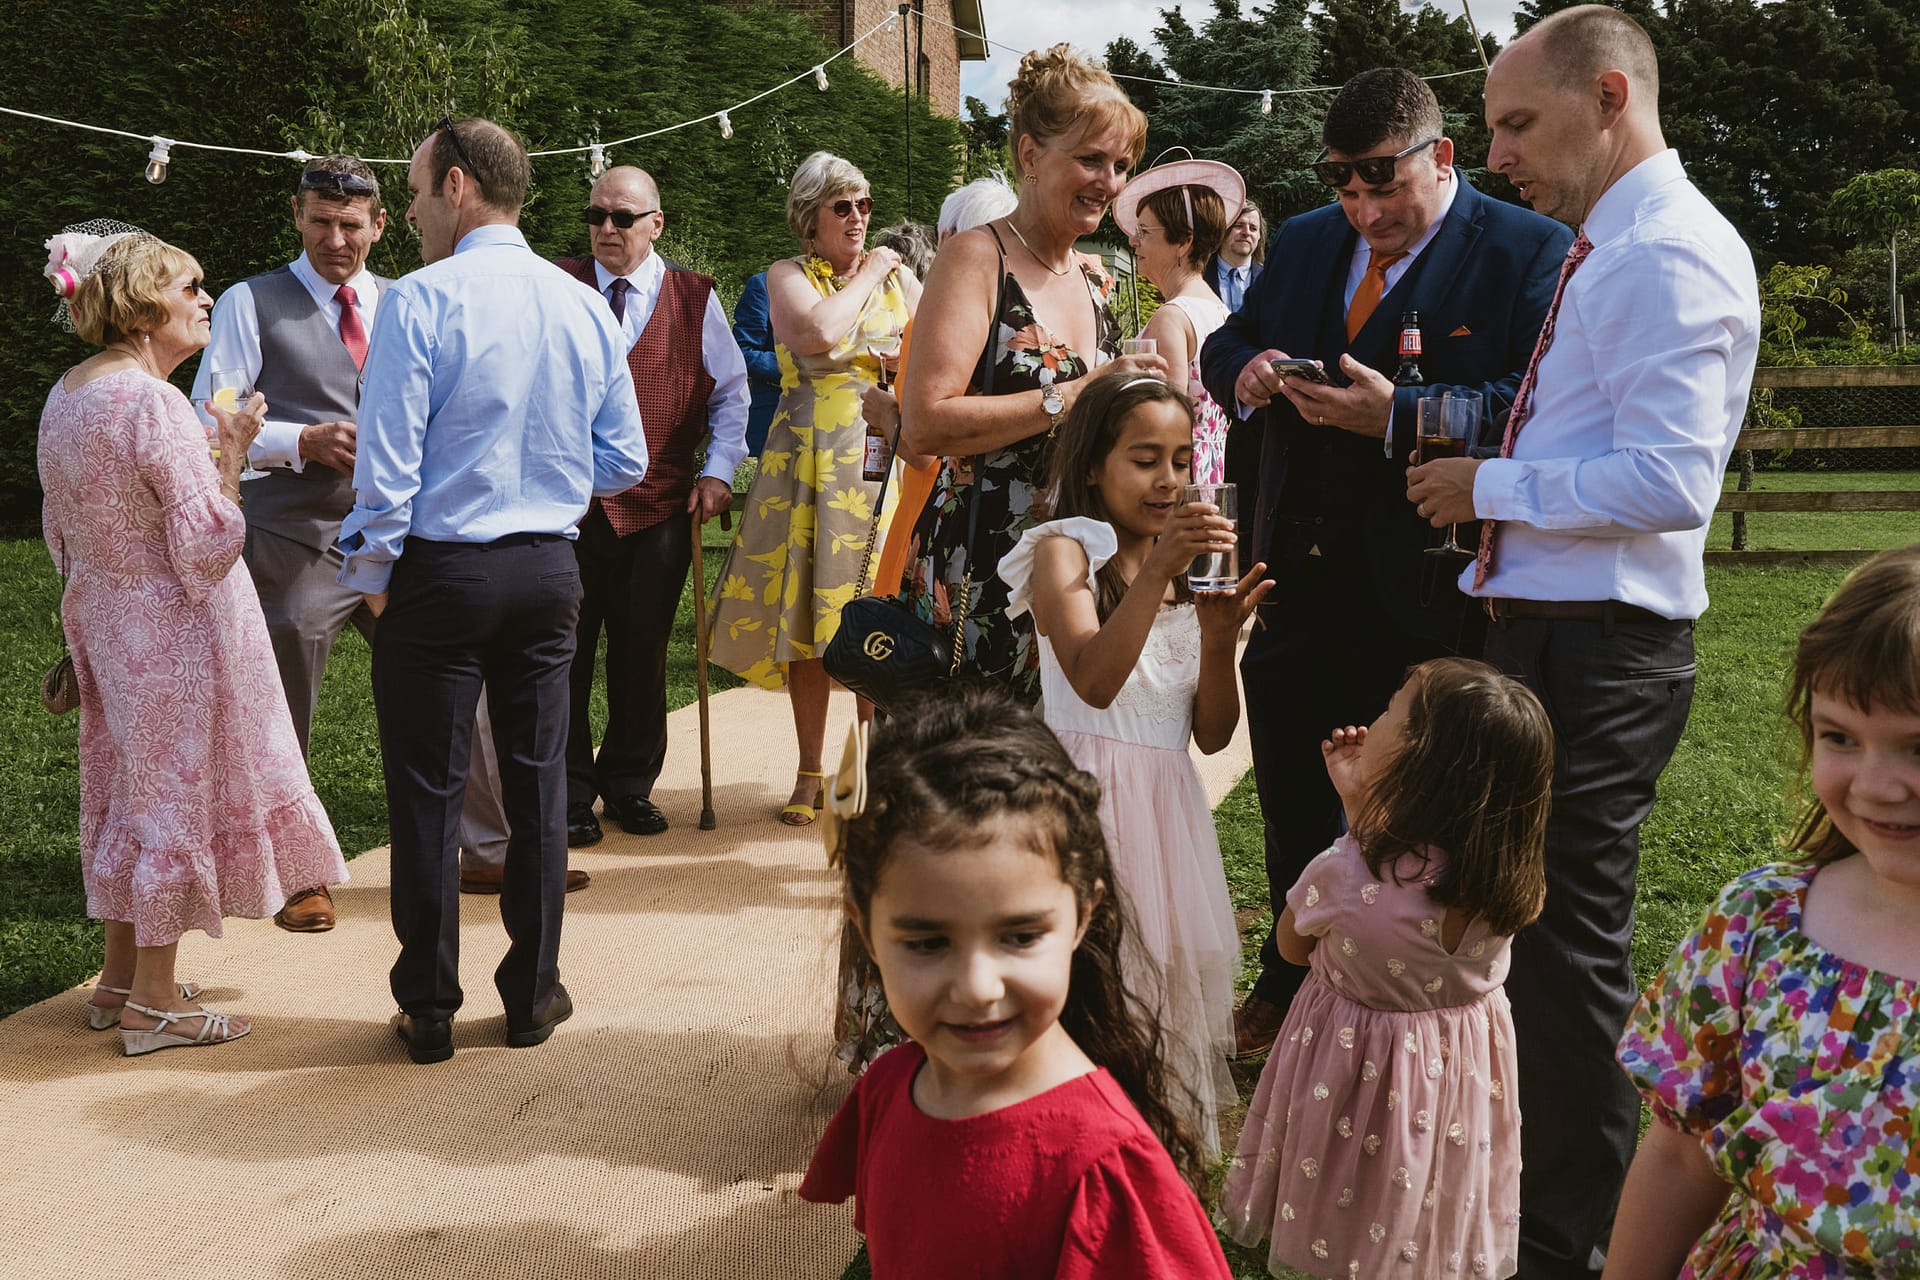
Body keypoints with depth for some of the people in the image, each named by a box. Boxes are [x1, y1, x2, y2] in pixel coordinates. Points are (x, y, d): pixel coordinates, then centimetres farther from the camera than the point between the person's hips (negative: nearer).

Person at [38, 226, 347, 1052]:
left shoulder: (66, 395, 5)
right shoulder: (154, 404, -22)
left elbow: (60, 532, 13)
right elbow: (206, 548, -23)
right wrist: (232, 452, -15)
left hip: (105, 616, 9)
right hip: (175, 633, -9)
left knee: (129, 787, 19)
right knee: (177, 793, 2)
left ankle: (120, 976, 30)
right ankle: (153, 1003, 11)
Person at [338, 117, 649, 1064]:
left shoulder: (419, 302, -13)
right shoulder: (585, 307, 3)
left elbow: (388, 463, -13)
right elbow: (623, 463, 7)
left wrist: (372, 578, 0)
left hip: (441, 570, -4)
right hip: (548, 570, 5)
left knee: (427, 793, 6)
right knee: (537, 782, 13)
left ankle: (427, 1010, 15)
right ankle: (532, 995, 23)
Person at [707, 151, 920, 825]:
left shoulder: (898, 277, 13)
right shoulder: (787, 275, 4)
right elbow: (821, 334, -17)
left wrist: (900, 356, -7)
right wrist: (867, 276, -3)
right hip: (808, 461, -2)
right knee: (806, 613, 0)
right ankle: (810, 775, 11)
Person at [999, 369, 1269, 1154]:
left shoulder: (1193, 568, 13)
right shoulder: (1064, 551, -4)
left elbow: (1212, 734, 8)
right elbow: (1093, 681, -22)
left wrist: (1219, 637, -9)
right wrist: (1157, 571, -27)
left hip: (1166, 804, 6)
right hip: (1086, 794, -6)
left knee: (1172, 966, 7)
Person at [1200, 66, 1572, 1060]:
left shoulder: (1529, 253, -10)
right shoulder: (1303, 243, 11)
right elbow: (1225, 344, 19)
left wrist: (1399, 416, -29)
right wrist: (1244, 371, -4)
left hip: (1422, 603, -6)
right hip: (1301, 580, 6)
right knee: (1291, 807, 20)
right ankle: (1287, 989, 40)